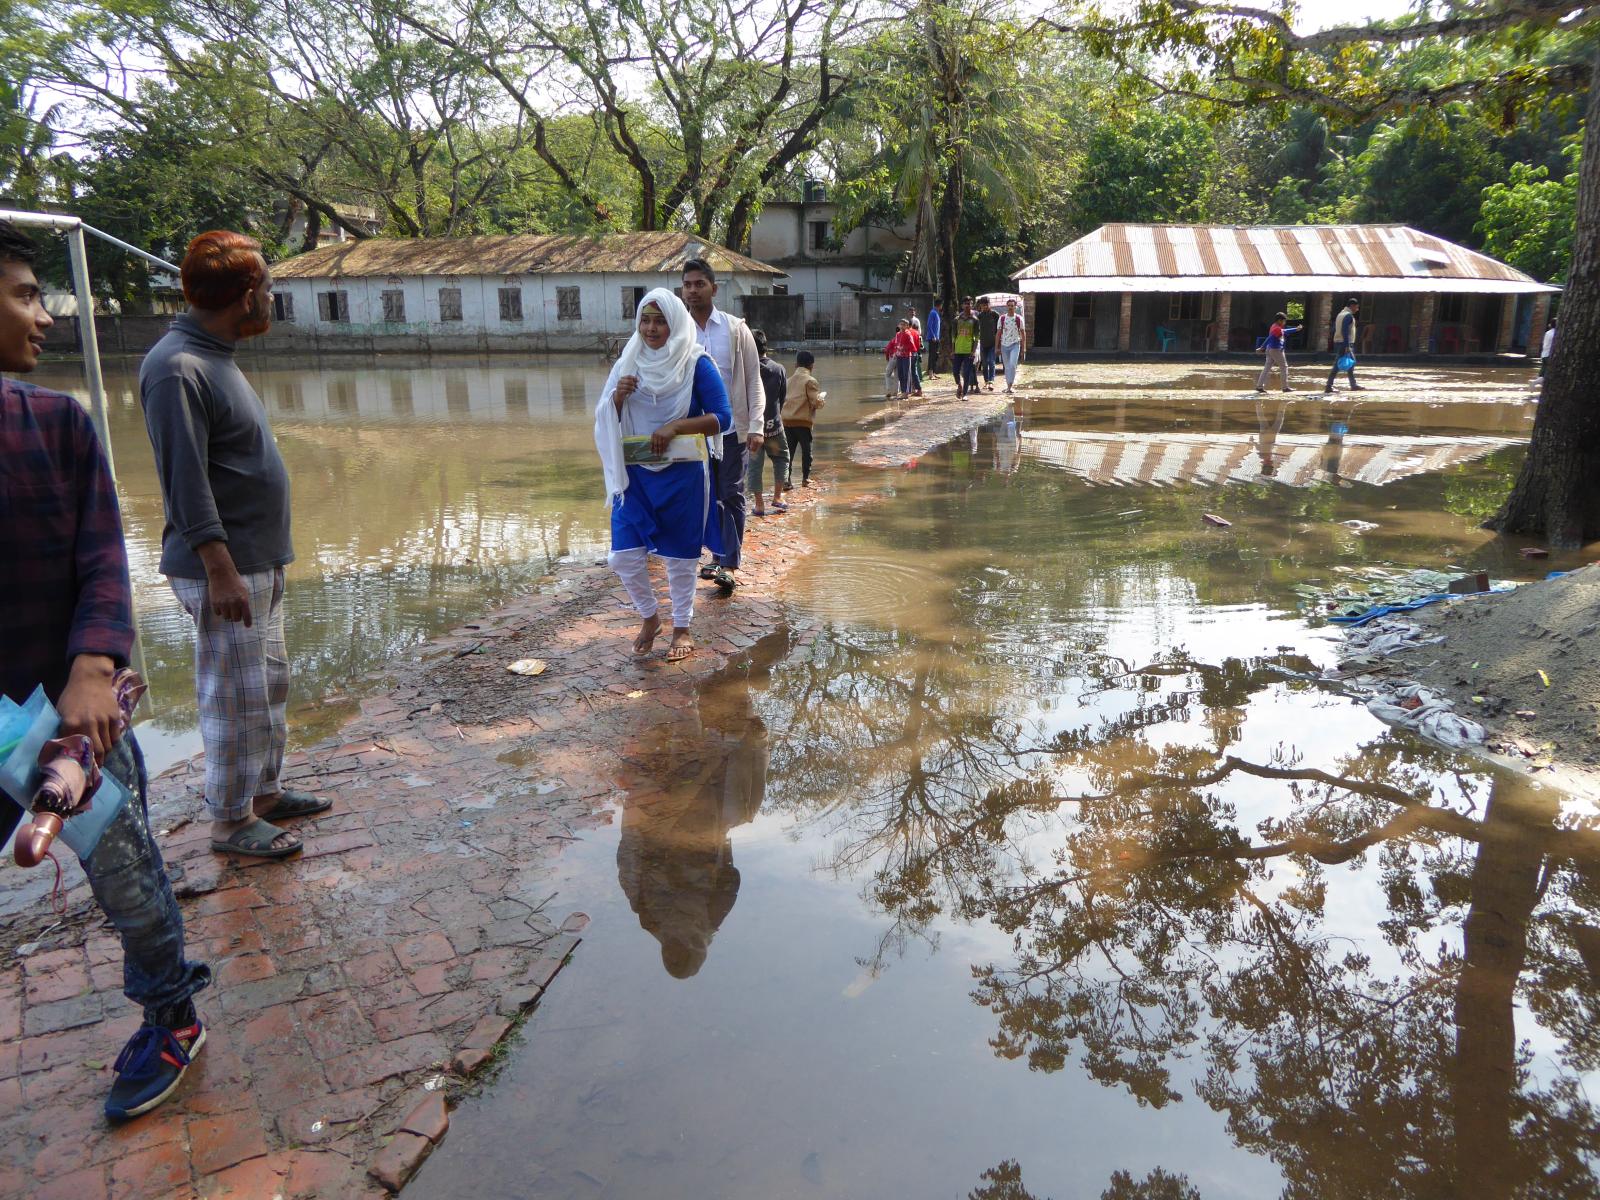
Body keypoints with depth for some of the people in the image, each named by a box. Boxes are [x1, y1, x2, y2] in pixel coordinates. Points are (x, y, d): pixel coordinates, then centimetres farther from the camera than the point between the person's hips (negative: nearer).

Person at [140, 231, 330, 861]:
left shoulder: (214, 357, 12)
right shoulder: (177, 368, -19)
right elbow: (185, 481, -22)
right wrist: (221, 570, -24)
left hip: (259, 563, 10)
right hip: (224, 570, -10)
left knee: (271, 686, 18)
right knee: (237, 698, 0)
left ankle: (264, 791, 33)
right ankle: (230, 820, 14)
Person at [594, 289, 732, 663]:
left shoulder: (697, 364, -6)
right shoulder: (627, 363, 6)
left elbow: (722, 418, -11)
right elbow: (606, 420, 11)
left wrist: (675, 426, -24)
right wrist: (616, 397, -11)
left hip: (683, 474, -3)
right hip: (634, 475, 4)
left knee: (679, 555, 6)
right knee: (624, 556, -1)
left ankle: (682, 628, 25)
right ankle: (649, 615, 26)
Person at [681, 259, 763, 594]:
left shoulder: (736, 328, -1)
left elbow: (753, 379, -1)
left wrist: (756, 426, -9)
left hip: (733, 429, -2)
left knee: (732, 496, -1)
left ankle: (728, 564, 2)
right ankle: (720, 555, 22)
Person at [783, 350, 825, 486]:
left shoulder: (789, 380, 12)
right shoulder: (810, 381, -6)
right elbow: (817, 402, -11)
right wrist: (823, 396, 9)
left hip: (787, 421, 5)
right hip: (803, 422, -4)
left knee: (789, 451, 7)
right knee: (806, 451, 11)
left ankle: (786, 478, -1)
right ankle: (805, 478, 15)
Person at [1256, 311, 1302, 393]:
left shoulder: (1275, 327, 15)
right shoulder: (1277, 328, -17)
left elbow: (1285, 331, 30)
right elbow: (1270, 338, -25)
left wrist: (1296, 329, 36)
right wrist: (1263, 348, -31)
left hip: (1270, 349, 10)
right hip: (1276, 350, -10)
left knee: (1267, 368, 6)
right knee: (1284, 367, 1)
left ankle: (1259, 386, 0)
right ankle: (1285, 387, 5)